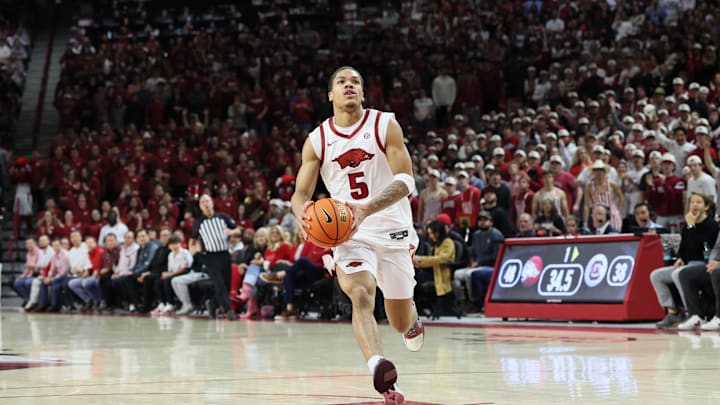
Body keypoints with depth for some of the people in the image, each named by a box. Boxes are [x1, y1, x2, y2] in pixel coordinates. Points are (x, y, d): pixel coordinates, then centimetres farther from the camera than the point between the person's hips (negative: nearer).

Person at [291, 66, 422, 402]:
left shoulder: (385, 126, -5)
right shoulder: (317, 140, 2)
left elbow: (405, 181, -12)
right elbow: (301, 192, 4)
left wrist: (367, 209, -28)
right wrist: (303, 213, -22)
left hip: (392, 228, 0)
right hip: (347, 232, 0)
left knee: (400, 322, 10)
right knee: (361, 296, -28)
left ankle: (412, 323, 48)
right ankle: (379, 368, -43)